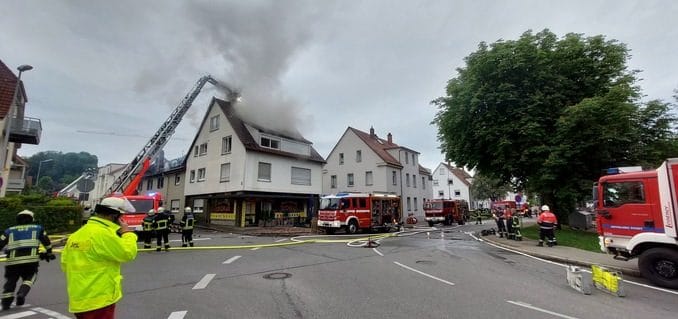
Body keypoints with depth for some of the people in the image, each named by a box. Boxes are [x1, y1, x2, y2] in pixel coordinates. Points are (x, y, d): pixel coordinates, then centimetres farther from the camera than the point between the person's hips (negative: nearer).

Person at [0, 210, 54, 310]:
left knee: (10, 280, 18)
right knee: (29, 277, 15)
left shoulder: (9, 231, 18)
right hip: (30, 259, -1)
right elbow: (47, 242, 19)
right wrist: (49, 253, 33)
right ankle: (21, 294, -7)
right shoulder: (38, 228, 16)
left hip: (12, 260, 2)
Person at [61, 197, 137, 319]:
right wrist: (127, 232, -6)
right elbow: (128, 253, -19)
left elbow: (65, 264, 14)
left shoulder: (77, 234, 8)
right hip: (99, 301, -9)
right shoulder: (103, 233, -21)